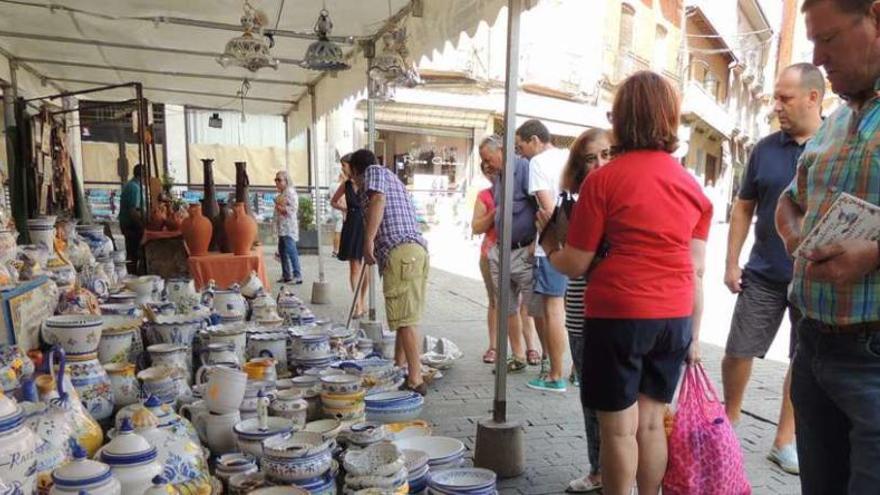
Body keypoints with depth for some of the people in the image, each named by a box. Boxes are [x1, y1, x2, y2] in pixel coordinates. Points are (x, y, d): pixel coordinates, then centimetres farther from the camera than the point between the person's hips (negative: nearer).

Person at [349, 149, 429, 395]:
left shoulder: (374, 172, 7)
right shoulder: (391, 177, 33)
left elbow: (378, 200, -14)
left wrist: (368, 241, -18)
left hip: (400, 251, -10)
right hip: (416, 248, 10)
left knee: (405, 319, -10)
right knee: (404, 316, 15)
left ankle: (416, 381, -9)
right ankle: (400, 369, 24)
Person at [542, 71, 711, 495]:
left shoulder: (603, 179, -9)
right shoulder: (692, 186, 6)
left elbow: (575, 265, -7)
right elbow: (697, 271, 6)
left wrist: (550, 249, 13)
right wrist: (694, 333, 14)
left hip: (618, 316, -5)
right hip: (674, 318, 5)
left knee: (619, 428, 8)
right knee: (650, 422, 17)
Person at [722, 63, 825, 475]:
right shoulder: (765, 148, 3)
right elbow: (743, 208, 7)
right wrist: (732, 263, 2)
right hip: (763, 274, 1)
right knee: (737, 352, 4)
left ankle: (784, 440, 24)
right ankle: (729, 421, 25)